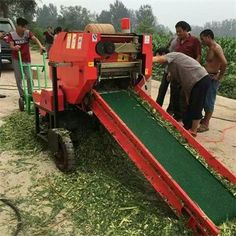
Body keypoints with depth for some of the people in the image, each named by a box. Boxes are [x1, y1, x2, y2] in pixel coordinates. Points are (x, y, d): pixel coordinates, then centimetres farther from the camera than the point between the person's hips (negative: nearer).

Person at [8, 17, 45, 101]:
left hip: (26, 59, 0)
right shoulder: (12, 34, -8)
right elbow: (11, 46, -18)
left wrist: (40, 46, -45)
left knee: (29, 77, -5)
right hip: (16, 59, 0)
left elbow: (35, 39, -24)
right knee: (18, 78, 2)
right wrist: (15, 47, -43)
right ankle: (22, 95, 13)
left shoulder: (28, 33, -7)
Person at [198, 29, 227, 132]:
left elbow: (224, 63, -28)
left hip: (213, 79, -9)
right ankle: (205, 119, 33)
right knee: (204, 100, 18)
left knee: (209, 101, -1)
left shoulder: (216, 48, -17)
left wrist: (220, 76, -20)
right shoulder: (210, 48, 12)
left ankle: (206, 124, 8)